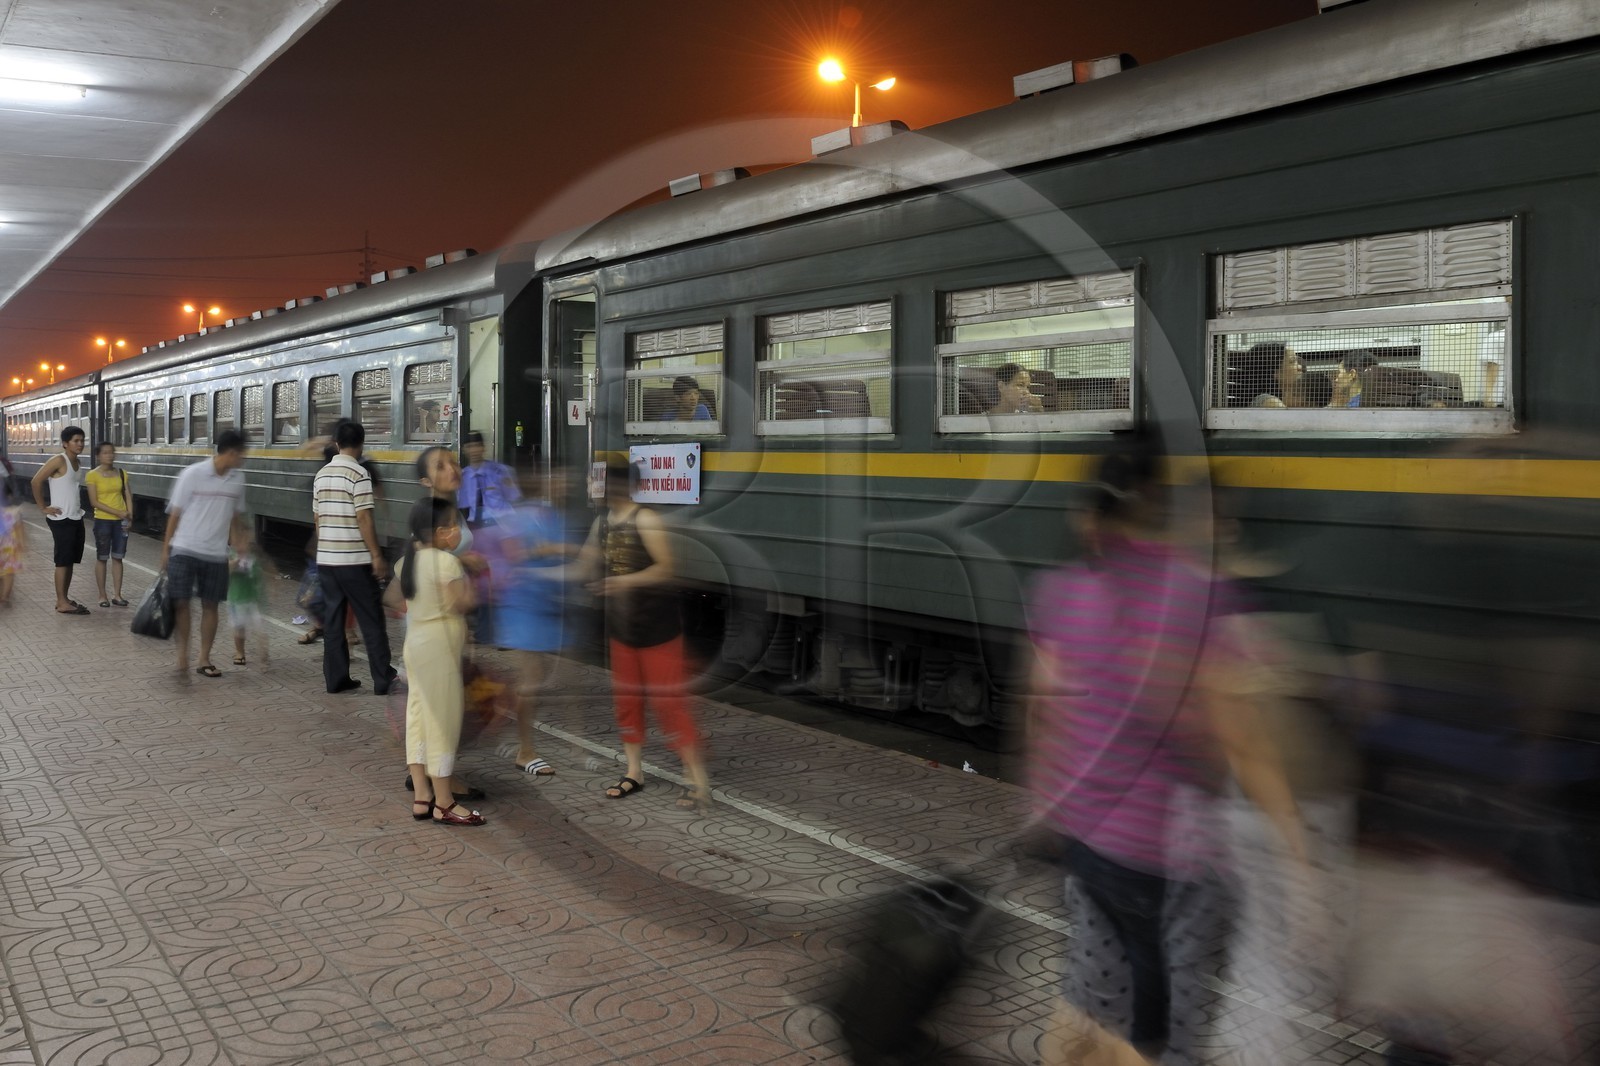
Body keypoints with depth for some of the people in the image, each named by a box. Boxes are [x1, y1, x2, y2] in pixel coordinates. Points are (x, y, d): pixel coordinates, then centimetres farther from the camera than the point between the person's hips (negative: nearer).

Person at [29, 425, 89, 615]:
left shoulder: (78, 464, 11)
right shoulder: (59, 461, -13)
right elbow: (36, 481, -16)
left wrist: (77, 505, 12)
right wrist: (43, 507, -12)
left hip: (76, 518, 8)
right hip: (61, 519, -8)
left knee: (70, 561, 11)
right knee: (63, 561, -5)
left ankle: (64, 598, 19)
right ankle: (62, 603, -2)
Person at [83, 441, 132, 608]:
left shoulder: (121, 474, 6)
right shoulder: (92, 475, -6)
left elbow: (128, 496, 7)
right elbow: (94, 502, -11)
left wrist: (129, 516, -6)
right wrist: (117, 512, -17)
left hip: (121, 521, 3)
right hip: (103, 520, -3)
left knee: (117, 557, 7)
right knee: (102, 558, 4)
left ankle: (116, 595, 13)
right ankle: (103, 596, 11)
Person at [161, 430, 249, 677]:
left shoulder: (237, 479, 3)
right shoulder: (192, 474, -9)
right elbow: (175, 514, -3)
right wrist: (165, 549, -2)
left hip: (216, 554, 4)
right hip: (185, 550, -4)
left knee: (210, 605, 6)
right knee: (181, 602, -5)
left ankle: (204, 660, 15)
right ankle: (182, 654, 11)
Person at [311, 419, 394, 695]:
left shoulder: (321, 475, 10)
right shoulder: (358, 473, -12)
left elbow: (317, 518, 15)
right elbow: (364, 519, -16)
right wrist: (377, 556, -13)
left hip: (325, 558, 7)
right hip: (354, 559, -6)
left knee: (332, 619, 9)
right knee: (371, 620, 1)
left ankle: (335, 678, 11)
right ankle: (383, 680, 4)